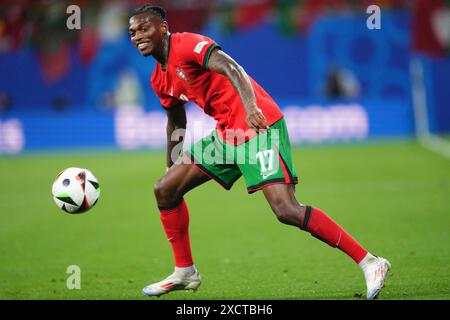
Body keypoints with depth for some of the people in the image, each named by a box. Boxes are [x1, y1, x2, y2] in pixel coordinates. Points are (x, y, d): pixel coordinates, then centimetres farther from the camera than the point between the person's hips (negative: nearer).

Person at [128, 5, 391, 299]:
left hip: (259, 126, -9)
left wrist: (250, 106, -45)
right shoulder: (160, 80, 15)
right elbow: (176, 124, 30)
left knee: (287, 211, -20)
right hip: (227, 134, 9)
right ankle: (184, 272, 20)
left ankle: (370, 263, -16)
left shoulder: (186, 44, -12)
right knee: (165, 189, 6)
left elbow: (230, 67, -29)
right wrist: (171, 166, 32)